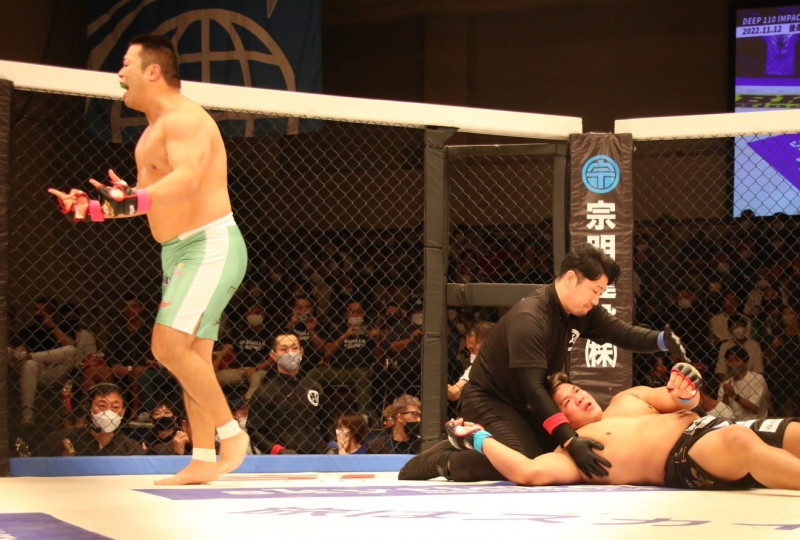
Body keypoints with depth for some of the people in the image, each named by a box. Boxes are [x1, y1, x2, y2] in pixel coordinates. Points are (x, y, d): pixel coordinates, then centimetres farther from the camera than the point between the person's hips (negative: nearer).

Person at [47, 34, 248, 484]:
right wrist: (91, 208, 20)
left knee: (170, 345, -20)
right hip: (180, 251, 10)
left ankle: (231, 433, -12)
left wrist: (136, 200, -45)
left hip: (211, 245, -10)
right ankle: (204, 460, 7)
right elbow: (148, 197, 26)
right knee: (192, 358, 7)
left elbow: (187, 179, -31)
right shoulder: (153, 131, 18)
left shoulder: (184, 118, -14)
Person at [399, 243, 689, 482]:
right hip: (489, 401, -10)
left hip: (526, 405, 10)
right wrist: (570, 440, -41)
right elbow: (533, 388, -34)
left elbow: (622, 333, -2)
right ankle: (444, 461, -7)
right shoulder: (529, 319, -30)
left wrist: (662, 340, -25)